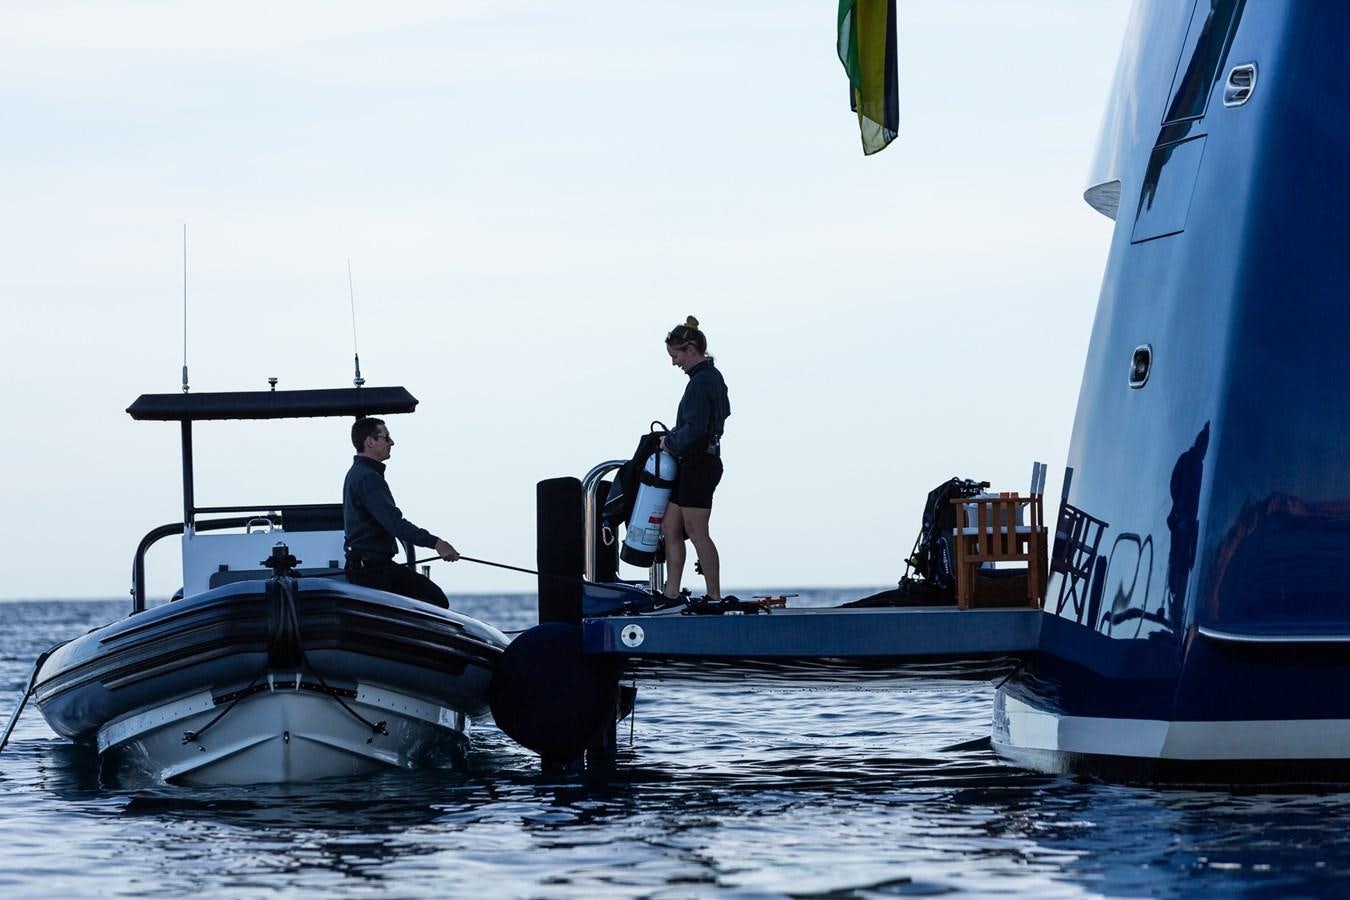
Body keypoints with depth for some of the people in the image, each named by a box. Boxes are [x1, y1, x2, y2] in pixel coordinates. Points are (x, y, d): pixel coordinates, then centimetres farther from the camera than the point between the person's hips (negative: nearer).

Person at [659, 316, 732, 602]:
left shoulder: (700, 382, -17)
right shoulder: (713, 377, 14)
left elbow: (695, 430, -23)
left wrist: (670, 441, -5)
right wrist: (673, 436, 18)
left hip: (698, 465, -10)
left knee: (696, 532, -5)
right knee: (669, 527, 10)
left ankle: (715, 597, -2)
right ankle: (672, 594, 10)